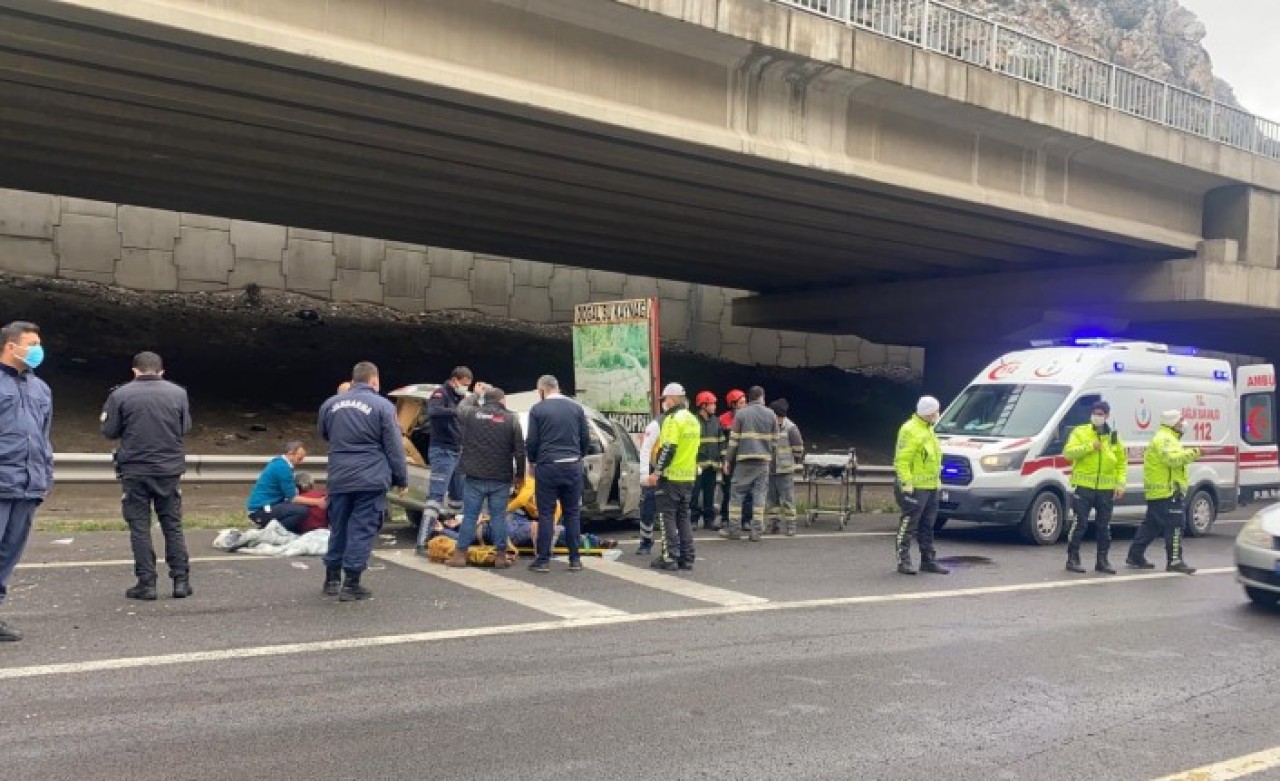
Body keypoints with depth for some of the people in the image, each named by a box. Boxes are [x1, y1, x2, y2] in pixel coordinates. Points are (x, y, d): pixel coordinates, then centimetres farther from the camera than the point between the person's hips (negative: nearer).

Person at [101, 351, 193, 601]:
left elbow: (109, 431, -1)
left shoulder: (120, 395, -6)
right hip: (170, 468, 2)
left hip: (134, 470, -2)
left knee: (140, 527, 5)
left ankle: (146, 583, 5)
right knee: (173, 526, 9)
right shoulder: (178, 393, -1)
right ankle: (181, 581, 9)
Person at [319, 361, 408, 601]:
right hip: (371, 479, -5)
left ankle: (332, 579, 25)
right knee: (362, 530, 0)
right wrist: (401, 479, 3)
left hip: (339, 478, 5)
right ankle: (351, 583, 1)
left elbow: (324, 435, 26)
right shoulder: (383, 406, -6)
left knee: (338, 528, 16)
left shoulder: (330, 404, 9)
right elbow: (394, 448, -5)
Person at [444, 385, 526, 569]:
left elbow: (461, 407, 24)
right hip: (501, 479, -1)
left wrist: (476, 393, 38)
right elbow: (520, 451, -2)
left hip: (475, 477, 1)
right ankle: (501, 556, 10)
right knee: (498, 516, 6)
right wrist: (520, 475, 7)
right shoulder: (511, 419, -4)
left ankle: (460, 555, 12)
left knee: (470, 516, 7)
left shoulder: (472, 414, -2)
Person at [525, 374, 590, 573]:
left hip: (547, 467, -3)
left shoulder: (538, 410, -3)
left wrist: (533, 462, 15)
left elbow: (531, 441, -2)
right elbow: (586, 439, 7)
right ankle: (574, 559, 10)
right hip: (573, 467, 3)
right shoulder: (576, 408, 5)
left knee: (546, 514, 3)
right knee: (573, 513, 9)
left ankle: (543, 560, 3)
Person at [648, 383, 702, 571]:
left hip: (671, 477, -8)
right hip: (689, 477, 8)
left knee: (667, 517, -1)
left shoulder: (673, 419, -14)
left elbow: (667, 449, -20)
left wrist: (656, 472, -17)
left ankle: (670, 557, -3)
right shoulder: (694, 420, 14)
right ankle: (686, 558, 13)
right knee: (683, 517, 13)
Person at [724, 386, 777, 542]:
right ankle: (756, 531, 3)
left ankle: (734, 529, 4)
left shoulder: (741, 414, -3)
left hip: (744, 460, -2)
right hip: (764, 460, 2)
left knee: (736, 493, 6)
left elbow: (733, 439, -3)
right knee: (760, 494, 6)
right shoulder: (770, 414, 5)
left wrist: (728, 460, 3)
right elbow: (775, 440, 10)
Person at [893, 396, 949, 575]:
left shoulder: (928, 429, 18)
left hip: (931, 486, 10)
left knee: (927, 526, 14)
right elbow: (902, 460, -19)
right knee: (908, 525, -5)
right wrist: (906, 483, -24)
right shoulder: (910, 431, -14)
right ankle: (903, 560, 0)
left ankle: (928, 560, 20)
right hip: (915, 487, -10)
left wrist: (937, 480, 23)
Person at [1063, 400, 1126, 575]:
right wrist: (1090, 446, -20)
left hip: (1106, 489, 4)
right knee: (1079, 524, -4)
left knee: (1104, 527, 9)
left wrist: (1121, 483, 2)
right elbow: (1068, 452, -10)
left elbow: (1122, 462, 13)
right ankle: (1072, 559, 3)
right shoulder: (1080, 432, 1)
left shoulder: (1113, 437, 12)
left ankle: (1102, 560, 19)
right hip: (1084, 487, -4)